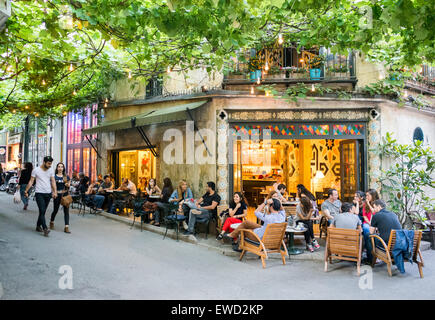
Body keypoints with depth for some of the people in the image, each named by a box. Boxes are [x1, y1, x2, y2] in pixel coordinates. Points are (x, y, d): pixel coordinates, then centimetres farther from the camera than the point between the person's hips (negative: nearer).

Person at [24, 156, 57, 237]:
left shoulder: (51, 170, 8)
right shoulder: (36, 170, -4)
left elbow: (53, 181, 7)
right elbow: (31, 181, 0)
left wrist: (55, 191, -3)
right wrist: (26, 191, -4)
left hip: (48, 194, 4)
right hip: (39, 193, -4)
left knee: (43, 211, 12)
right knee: (42, 211, -11)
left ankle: (38, 226, 27)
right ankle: (45, 229, -15)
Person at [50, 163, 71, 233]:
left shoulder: (66, 177, 8)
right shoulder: (54, 176, 2)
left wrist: (67, 185, -8)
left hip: (65, 194, 2)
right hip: (57, 195, -1)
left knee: (66, 211, -5)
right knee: (55, 210, 9)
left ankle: (66, 227, -4)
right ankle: (51, 222, 39)